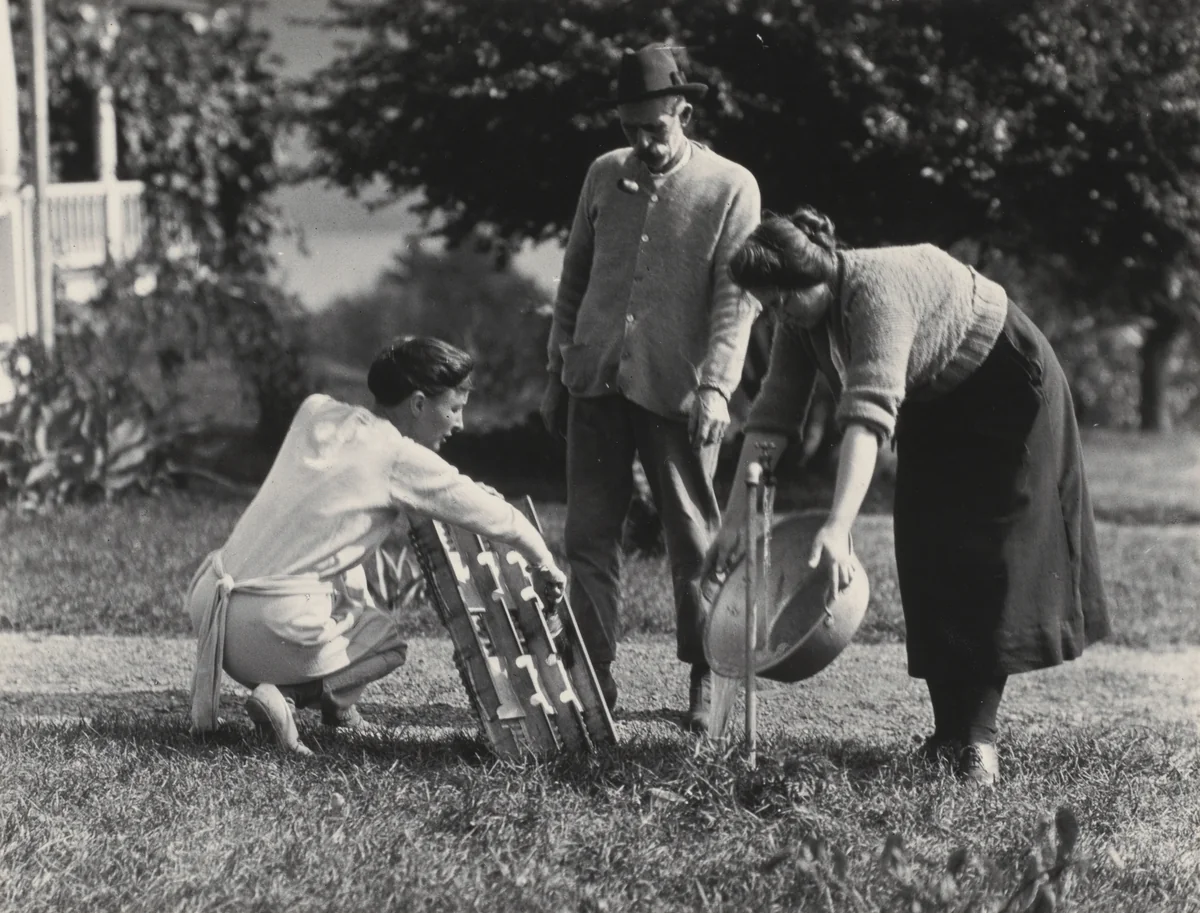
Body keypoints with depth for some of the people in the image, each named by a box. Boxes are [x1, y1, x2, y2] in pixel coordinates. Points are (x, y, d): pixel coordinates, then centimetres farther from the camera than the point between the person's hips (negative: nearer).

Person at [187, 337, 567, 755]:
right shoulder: (400, 458, -8)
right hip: (272, 627, -7)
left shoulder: (315, 411, 10)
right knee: (386, 641, 21)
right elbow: (494, 516, 0)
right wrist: (545, 567, 17)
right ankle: (285, 696, -2)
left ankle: (335, 705, 22)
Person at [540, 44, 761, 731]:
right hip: (596, 382, 4)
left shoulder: (730, 187, -3)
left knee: (694, 541, 4)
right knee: (590, 534, 2)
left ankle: (704, 679, 16)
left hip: (677, 390, -4)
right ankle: (595, 675, 7)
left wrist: (716, 385, -17)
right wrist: (557, 371, 15)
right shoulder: (604, 176, 10)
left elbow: (736, 296, -7)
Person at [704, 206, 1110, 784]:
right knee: (926, 564, 2)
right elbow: (773, 414, -11)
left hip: (1007, 389, -8)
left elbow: (870, 413, -47)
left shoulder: (877, 288, -37)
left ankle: (976, 737, -13)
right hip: (936, 406, 8)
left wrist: (838, 529, -56)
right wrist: (735, 519, -19)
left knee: (986, 560, -11)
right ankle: (949, 730, 7)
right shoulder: (800, 317, -12)